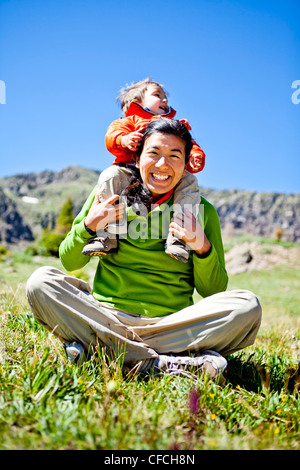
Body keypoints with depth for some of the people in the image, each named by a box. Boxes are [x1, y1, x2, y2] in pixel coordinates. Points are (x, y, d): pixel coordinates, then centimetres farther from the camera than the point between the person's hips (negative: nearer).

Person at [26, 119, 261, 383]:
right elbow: (70, 263, 10)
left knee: (247, 307, -23)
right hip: (106, 316, 1)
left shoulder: (202, 211, 5)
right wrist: (88, 226, -8)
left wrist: (203, 248, -12)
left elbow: (214, 291, 5)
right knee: (42, 282, -21)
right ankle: (164, 364, -27)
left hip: (171, 324, 0)